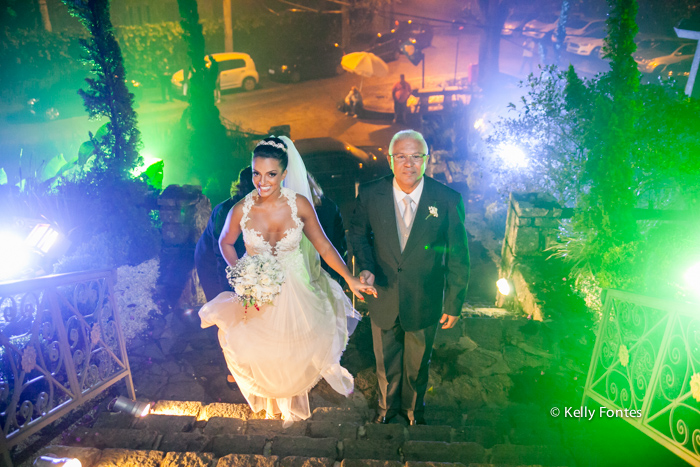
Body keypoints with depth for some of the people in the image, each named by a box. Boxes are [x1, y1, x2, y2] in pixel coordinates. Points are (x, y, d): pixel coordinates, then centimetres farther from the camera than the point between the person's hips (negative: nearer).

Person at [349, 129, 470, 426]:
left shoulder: (448, 200, -18)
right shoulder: (370, 194, -15)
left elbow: (458, 258, -9)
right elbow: (359, 234, 3)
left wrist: (454, 304, -4)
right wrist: (365, 266, -15)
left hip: (425, 303, 0)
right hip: (383, 298, 1)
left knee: (417, 364, 24)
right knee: (386, 362, 25)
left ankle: (413, 407, 57)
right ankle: (387, 405, 57)